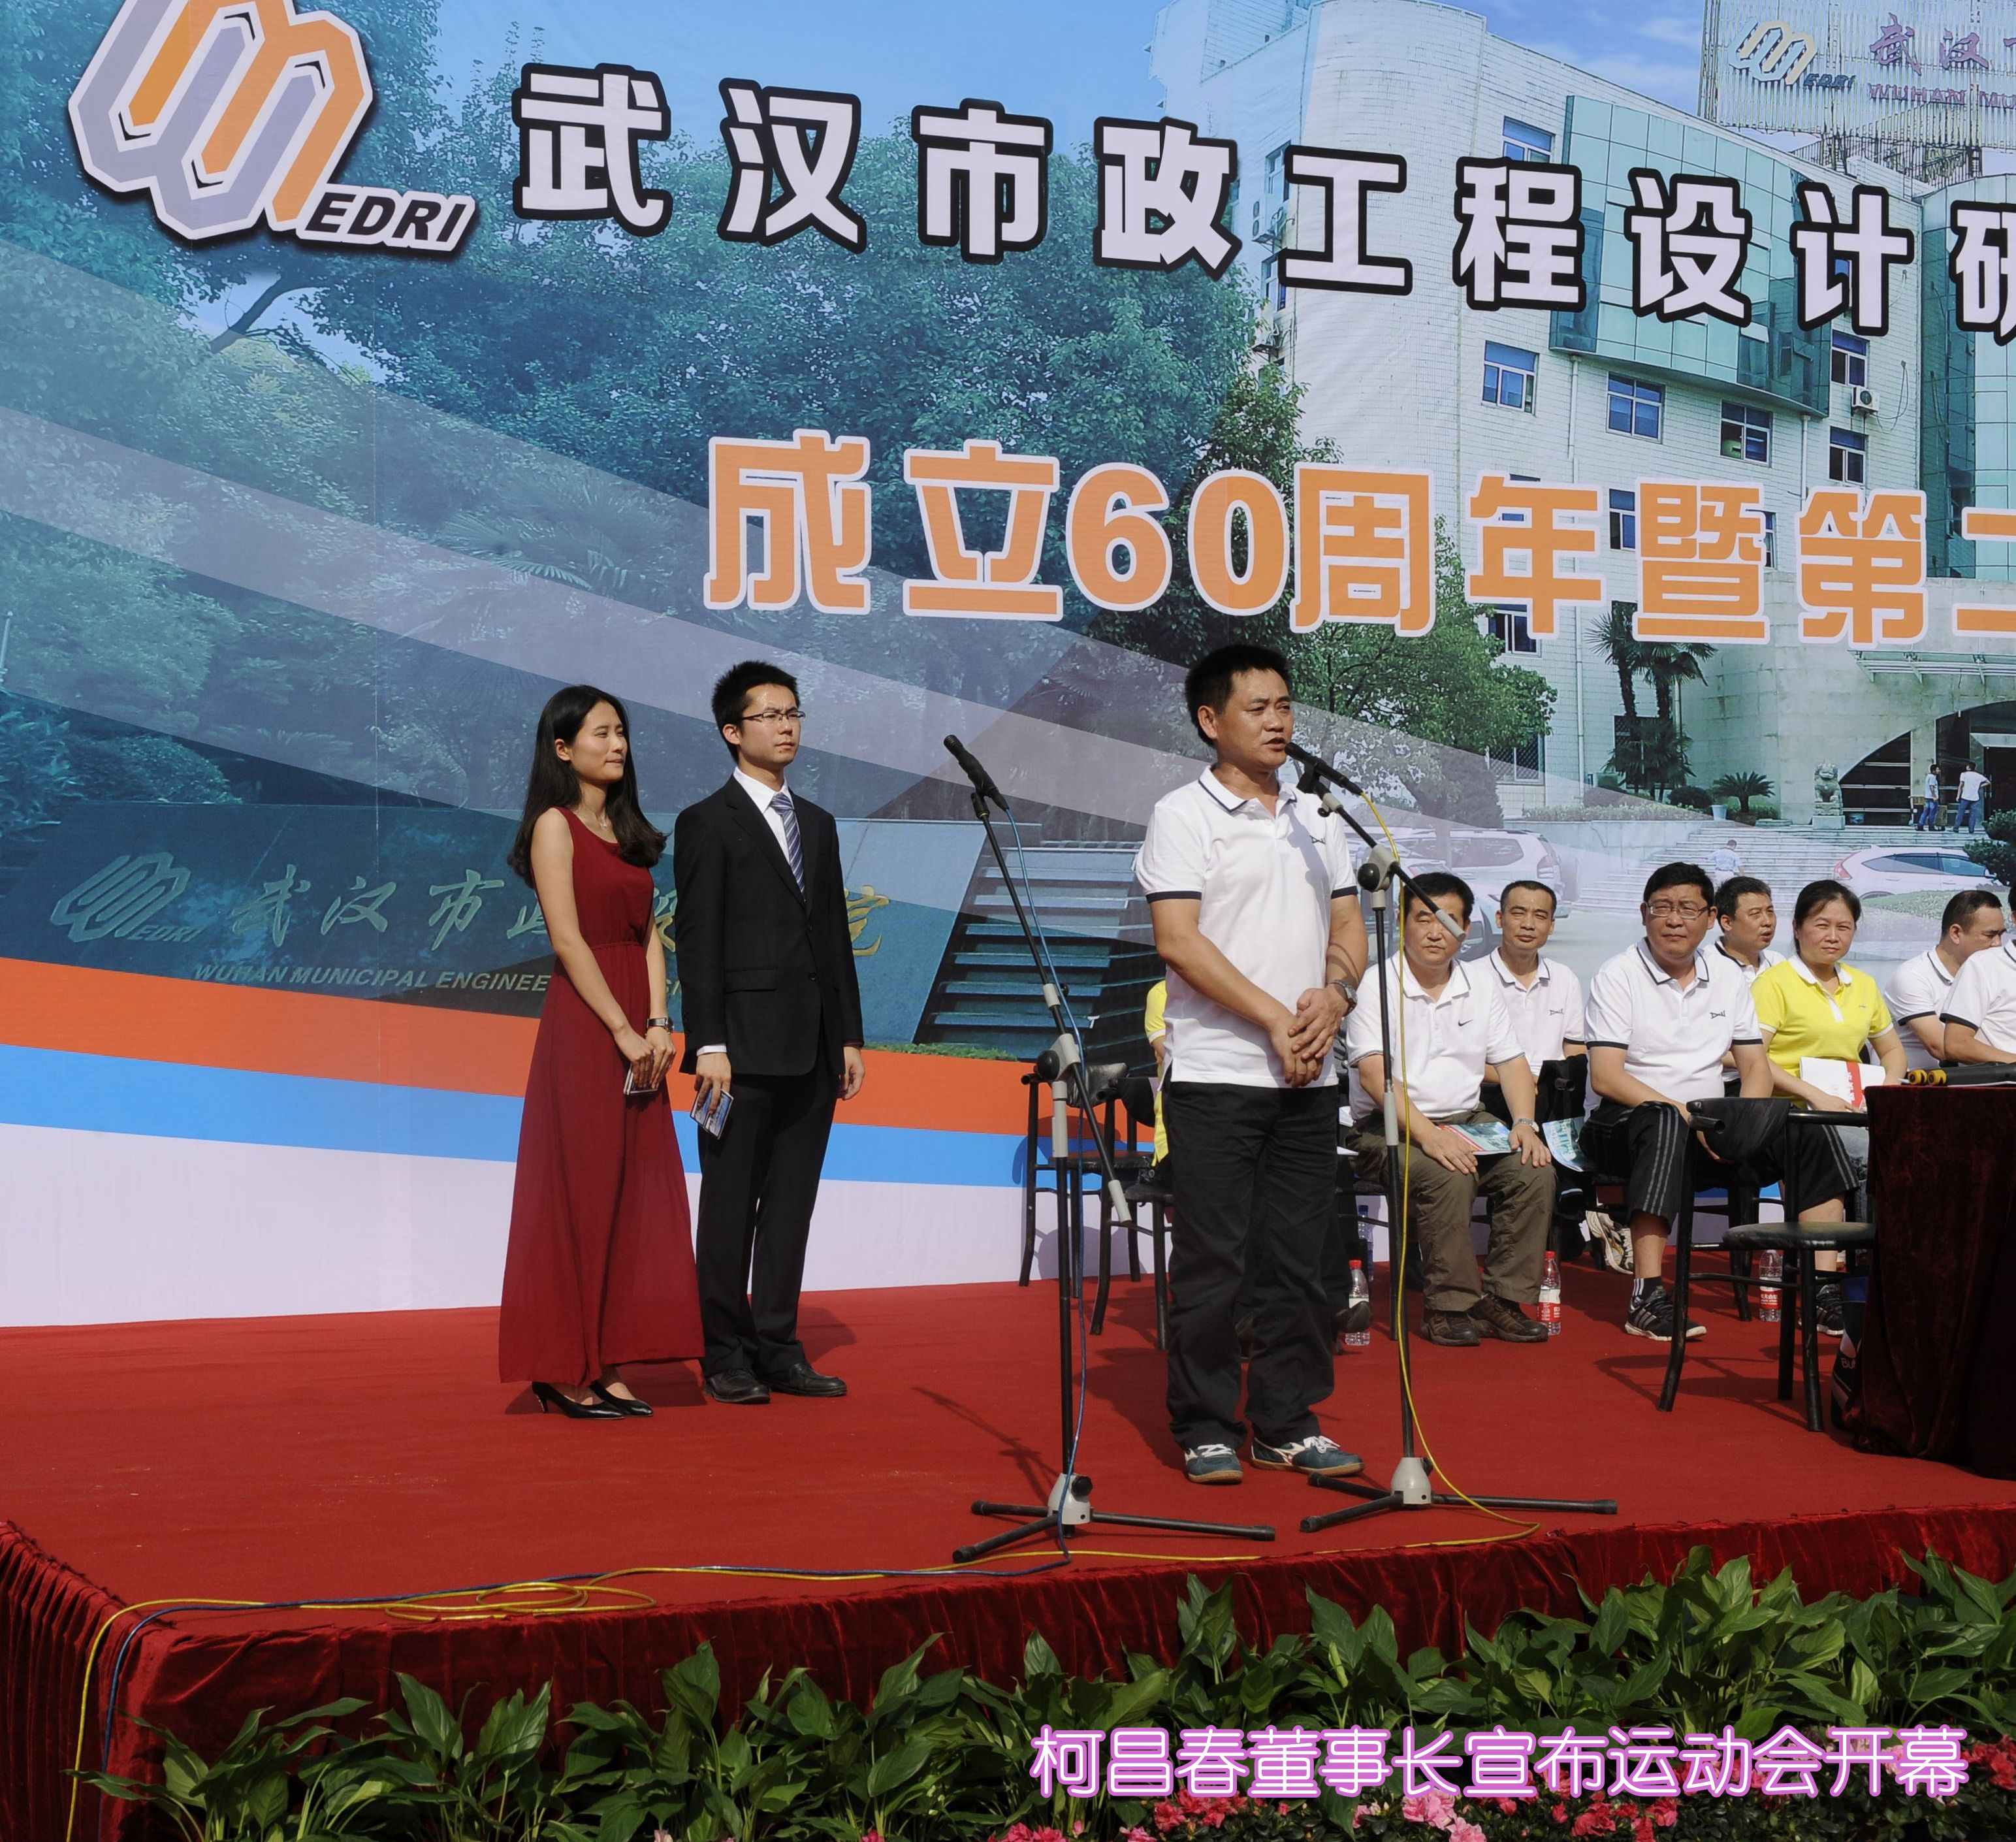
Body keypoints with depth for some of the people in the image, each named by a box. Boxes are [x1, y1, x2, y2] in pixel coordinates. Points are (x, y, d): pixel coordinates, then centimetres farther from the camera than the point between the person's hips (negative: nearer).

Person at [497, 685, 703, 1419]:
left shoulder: (626, 831, 18)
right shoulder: (556, 826, -5)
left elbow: (648, 933, 11)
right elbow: (568, 939, -13)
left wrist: (658, 1024, -3)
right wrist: (623, 1030, -16)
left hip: (635, 1031, 8)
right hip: (583, 1023, -8)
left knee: (632, 1192, 6)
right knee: (579, 1191, -5)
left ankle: (607, 1367, 10)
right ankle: (566, 1369, 1)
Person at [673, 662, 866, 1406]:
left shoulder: (818, 824, 17)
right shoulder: (708, 823, -2)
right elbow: (697, 942, -8)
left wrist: (850, 1037, 11)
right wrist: (708, 1045, -15)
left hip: (813, 1051, 6)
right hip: (745, 1045, -6)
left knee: (791, 1204, 8)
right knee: (731, 1205, 0)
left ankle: (779, 1350, 14)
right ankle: (727, 1356, 6)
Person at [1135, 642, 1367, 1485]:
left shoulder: (1318, 818, 15)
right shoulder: (1183, 815, -3)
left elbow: (1348, 925, 15)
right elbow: (1178, 941, -12)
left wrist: (1335, 993, -7)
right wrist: (1275, 1020, -14)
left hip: (1309, 1075, 6)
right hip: (1217, 1072, -5)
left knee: (1298, 1256, 8)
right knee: (1210, 1257, -1)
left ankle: (1286, 1424, 16)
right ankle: (1206, 1428, 7)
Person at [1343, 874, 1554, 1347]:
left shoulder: (1482, 985, 13)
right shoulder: (1376, 985, -6)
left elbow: (1510, 1061, 12)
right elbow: (1374, 1075, -17)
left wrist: (1524, 1124, -7)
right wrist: (1428, 1134, -29)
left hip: (1469, 1122, 6)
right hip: (1391, 1128, -5)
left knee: (1535, 1172, -20)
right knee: (1451, 1178, -34)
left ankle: (1502, 1299, -11)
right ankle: (1447, 1307, -21)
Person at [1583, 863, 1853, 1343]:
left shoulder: (1727, 975, 13)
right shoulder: (1618, 976, -3)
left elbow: (1755, 1066, 13)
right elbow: (1605, 1076, -12)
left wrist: (1745, 1126, -9)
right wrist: (1684, 1116, -21)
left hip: (1707, 1120, 5)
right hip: (1629, 1119, -5)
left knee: (1805, 1132, -17)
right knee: (1666, 1126, -40)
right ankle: (1648, 1297, -44)